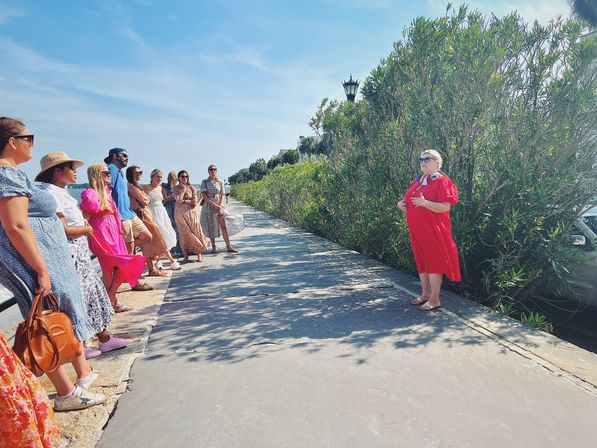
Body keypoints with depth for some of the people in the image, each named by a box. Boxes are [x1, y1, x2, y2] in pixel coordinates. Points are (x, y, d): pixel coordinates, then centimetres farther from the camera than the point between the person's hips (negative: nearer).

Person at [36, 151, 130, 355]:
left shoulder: (62, 192, 13)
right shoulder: (50, 194, -17)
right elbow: (64, 230, -22)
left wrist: (83, 223, 6)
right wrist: (87, 228, -6)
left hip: (81, 255, 10)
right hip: (69, 256, -10)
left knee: (94, 292, 14)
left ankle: (104, 338, 24)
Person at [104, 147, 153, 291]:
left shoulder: (119, 172, 20)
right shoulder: (112, 170, -9)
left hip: (129, 213, 10)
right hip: (120, 215, -10)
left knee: (147, 237, 9)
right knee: (129, 249, -4)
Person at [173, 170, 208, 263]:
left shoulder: (192, 188, 5)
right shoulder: (176, 188, 3)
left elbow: (195, 202, -2)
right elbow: (178, 200, -14)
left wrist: (184, 201, -11)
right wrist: (183, 189, -8)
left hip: (191, 212, 1)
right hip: (180, 213, -1)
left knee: (195, 232, -3)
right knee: (184, 233, -1)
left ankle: (199, 254, 2)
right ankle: (185, 256, 4)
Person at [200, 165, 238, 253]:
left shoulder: (220, 183, 6)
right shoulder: (204, 182, 0)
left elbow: (223, 196, 4)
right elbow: (204, 196, -8)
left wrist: (220, 206, -11)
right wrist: (214, 205, -16)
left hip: (219, 206, 1)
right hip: (208, 206, -1)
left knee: (223, 226, -6)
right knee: (211, 227, 3)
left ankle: (228, 246, -6)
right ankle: (213, 247, 13)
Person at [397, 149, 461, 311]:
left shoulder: (442, 181, -8)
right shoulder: (417, 181, 14)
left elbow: (445, 207, -18)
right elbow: (410, 201, 24)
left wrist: (425, 203, -30)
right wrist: (402, 203, 2)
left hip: (433, 231, -7)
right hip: (416, 230, 8)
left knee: (434, 263, -1)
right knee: (421, 262, 14)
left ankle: (435, 299, 9)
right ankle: (425, 294, 28)